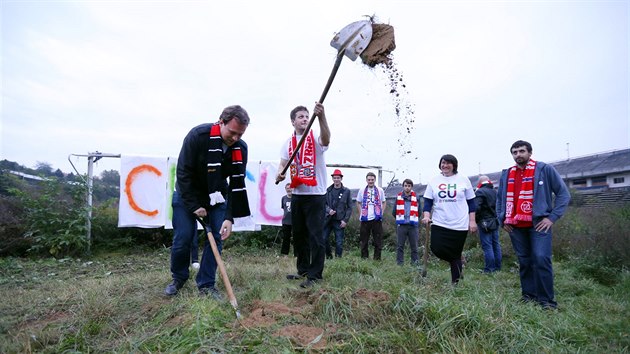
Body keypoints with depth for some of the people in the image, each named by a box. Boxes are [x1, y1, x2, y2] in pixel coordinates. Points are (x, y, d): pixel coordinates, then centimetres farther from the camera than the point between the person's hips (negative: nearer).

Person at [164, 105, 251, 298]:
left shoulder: (241, 148, -17)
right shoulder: (198, 135, -27)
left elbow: (237, 184, -16)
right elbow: (183, 173, -22)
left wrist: (230, 217, -23)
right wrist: (194, 205, -21)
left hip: (216, 196, 3)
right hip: (187, 194, -2)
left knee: (216, 238, -4)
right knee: (183, 237, -1)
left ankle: (206, 284, 10)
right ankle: (178, 278, 24)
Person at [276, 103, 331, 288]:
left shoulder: (316, 139, -7)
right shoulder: (288, 143, 9)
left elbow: (326, 139, -30)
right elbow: (282, 164, 10)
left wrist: (321, 117, -49)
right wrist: (279, 174, -14)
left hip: (316, 195, -6)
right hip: (297, 195, 6)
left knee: (315, 235, -6)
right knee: (298, 235, 13)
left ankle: (315, 275, 3)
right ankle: (303, 270, 28)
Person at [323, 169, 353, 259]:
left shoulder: (346, 191, 1)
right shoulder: (328, 190, 7)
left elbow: (349, 207, 1)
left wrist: (345, 220, -7)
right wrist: (328, 210, -13)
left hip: (339, 221, -2)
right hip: (328, 219, 2)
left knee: (339, 242, 0)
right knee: (324, 239, 2)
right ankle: (328, 256, 22)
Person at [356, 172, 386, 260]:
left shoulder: (380, 190, 5)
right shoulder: (362, 190, 6)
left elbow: (384, 202, 15)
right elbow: (358, 203, 16)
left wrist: (381, 213, 3)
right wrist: (361, 213, 5)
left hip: (377, 219, 0)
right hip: (365, 219, 1)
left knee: (378, 240, 1)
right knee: (364, 239, 5)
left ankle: (377, 258, 12)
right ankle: (364, 257, 16)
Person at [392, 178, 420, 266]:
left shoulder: (416, 197, 3)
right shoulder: (398, 197, 5)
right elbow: (394, 212, 10)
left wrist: (413, 219, 8)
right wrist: (399, 219, 10)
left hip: (413, 225, 0)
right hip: (401, 225, 1)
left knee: (414, 246, 5)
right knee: (400, 246, 4)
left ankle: (415, 264, 14)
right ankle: (399, 263, 12)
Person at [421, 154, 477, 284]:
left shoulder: (463, 180, 2)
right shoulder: (434, 181, 6)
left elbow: (471, 202, 6)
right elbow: (428, 201, 5)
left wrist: (472, 221, 1)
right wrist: (426, 215, -11)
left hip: (460, 224, -1)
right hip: (439, 223, 2)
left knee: (455, 254, 4)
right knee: (437, 249, -13)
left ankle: (455, 281, 24)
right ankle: (457, 263, 18)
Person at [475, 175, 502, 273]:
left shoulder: (479, 192, -12)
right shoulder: (495, 191, 10)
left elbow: (477, 208, -20)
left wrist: (475, 220, -9)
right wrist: (497, 218, 17)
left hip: (484, 222, -7)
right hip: (495, 222, 7)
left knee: (487, 246, -4)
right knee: (496, 245, 12)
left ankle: (489, 269, -1)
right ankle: (497, 267, 20)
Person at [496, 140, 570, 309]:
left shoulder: (545, 169, -1)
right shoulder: (506, 174, 11)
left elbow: (563, 194, -1)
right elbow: (499, 199, 21)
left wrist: (552, 217, -9)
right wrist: (502, 220, 12)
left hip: (539, 224, -4)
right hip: (515, 227, 4)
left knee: (541, 258, -12)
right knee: (524, 261, 9)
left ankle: (546, 299, 1)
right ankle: (528, 294, 21)